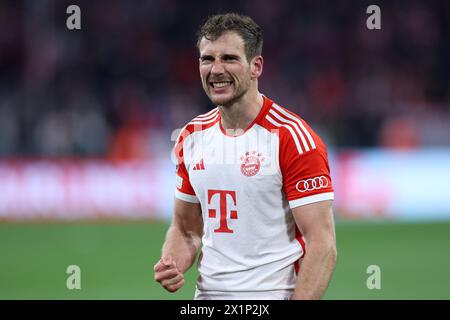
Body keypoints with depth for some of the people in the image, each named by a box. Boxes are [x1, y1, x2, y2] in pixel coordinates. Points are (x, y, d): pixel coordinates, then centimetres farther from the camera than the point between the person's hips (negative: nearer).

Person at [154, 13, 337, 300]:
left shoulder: (291, 137, -14)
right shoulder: (192, 137, 5)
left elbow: (323, 246, -17)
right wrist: (172, 265, -5)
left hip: (273, 293, -5)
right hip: (208, 293, 5)